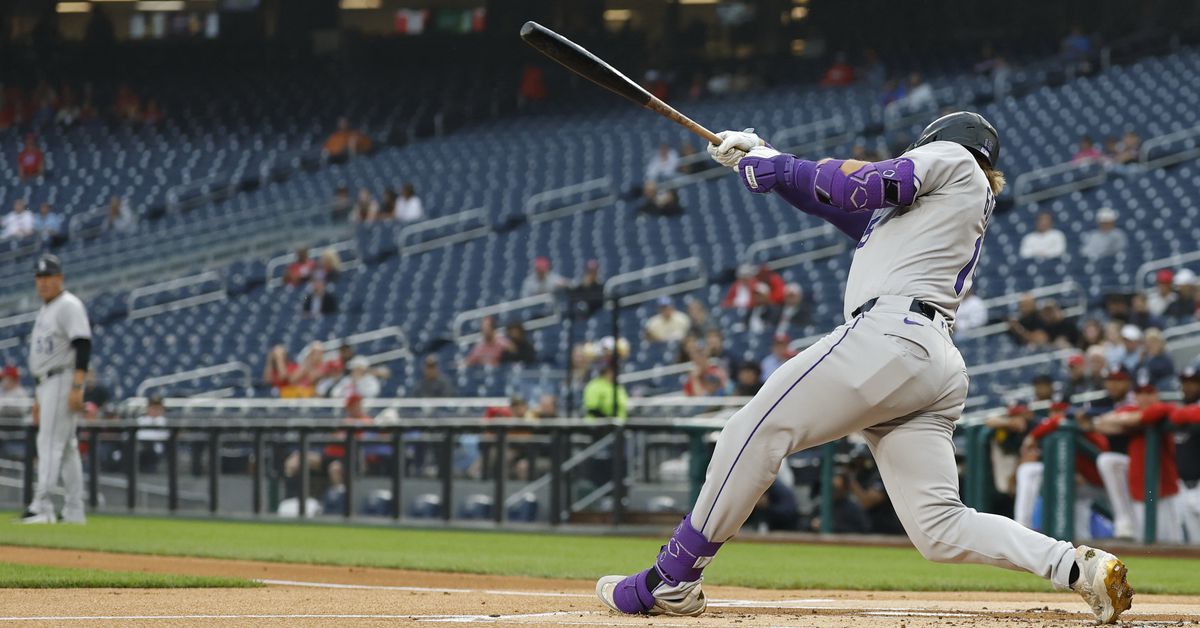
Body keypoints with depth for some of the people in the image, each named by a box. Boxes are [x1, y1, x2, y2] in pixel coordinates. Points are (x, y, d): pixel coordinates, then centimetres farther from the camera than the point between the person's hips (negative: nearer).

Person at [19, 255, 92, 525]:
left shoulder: (68, 306, -10)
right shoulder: (45, 310, 21)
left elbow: (83, 346, -20)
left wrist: (76, 387, -28)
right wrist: (39, 397, 23)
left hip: (64, 380, -10)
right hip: (46, 384, 10)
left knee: (50, 442, -15)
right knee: (66, 448, 8)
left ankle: (41, 506, -20)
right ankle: (73, 511, 9)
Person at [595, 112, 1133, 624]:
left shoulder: (953, 157, 13)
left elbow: (872, 186, 0)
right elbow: (850, 208, 32)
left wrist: (783, 169, 10)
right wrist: (761, 160, 27)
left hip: (889, 337, -9)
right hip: (937, 363, 9)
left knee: (754, 431, -7)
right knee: (939, 528, -2)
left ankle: (672, 582, -7)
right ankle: (1079, 568, -14)